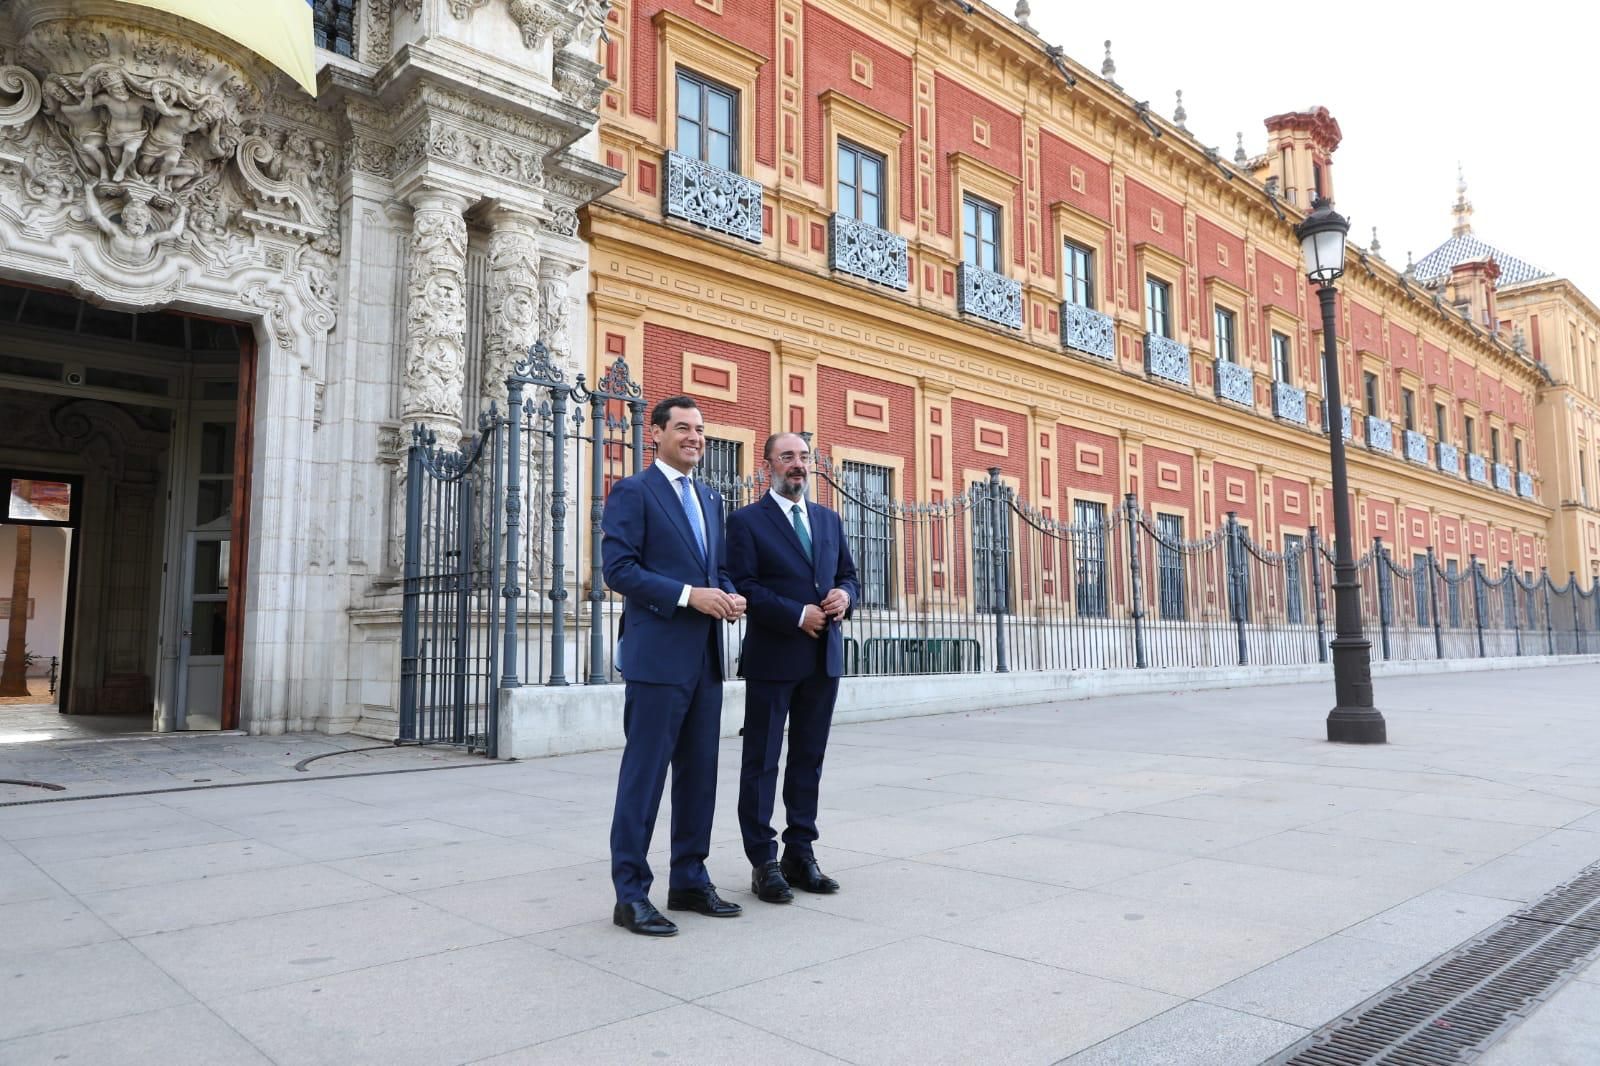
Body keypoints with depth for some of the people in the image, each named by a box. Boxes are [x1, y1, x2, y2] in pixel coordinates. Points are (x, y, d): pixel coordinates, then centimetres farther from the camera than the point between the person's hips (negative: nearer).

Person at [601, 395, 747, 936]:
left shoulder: (711, 499, 18)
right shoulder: (633, 492, -4)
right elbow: (619, 568, -13)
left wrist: (730, 595, -1)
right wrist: (688, 595, -19)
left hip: (706, 656, 8)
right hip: (657, 654, -7)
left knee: (700, 773, 12)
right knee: (644, 774, -1)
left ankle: (689, 880, 24)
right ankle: (631, 894, 9)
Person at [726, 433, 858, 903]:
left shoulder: (829, 519, 14)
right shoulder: (747, 520, -3)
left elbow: (848, 575, 18)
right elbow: (744, 586, -12)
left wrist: (844, 595, -5)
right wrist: (798, 615, -17)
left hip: (824, 657, 6)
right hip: (773, 657, -5)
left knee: (809, 759, 11)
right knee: (762, 761, 3)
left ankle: (800, 854, 21)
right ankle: (763, 861, 12)